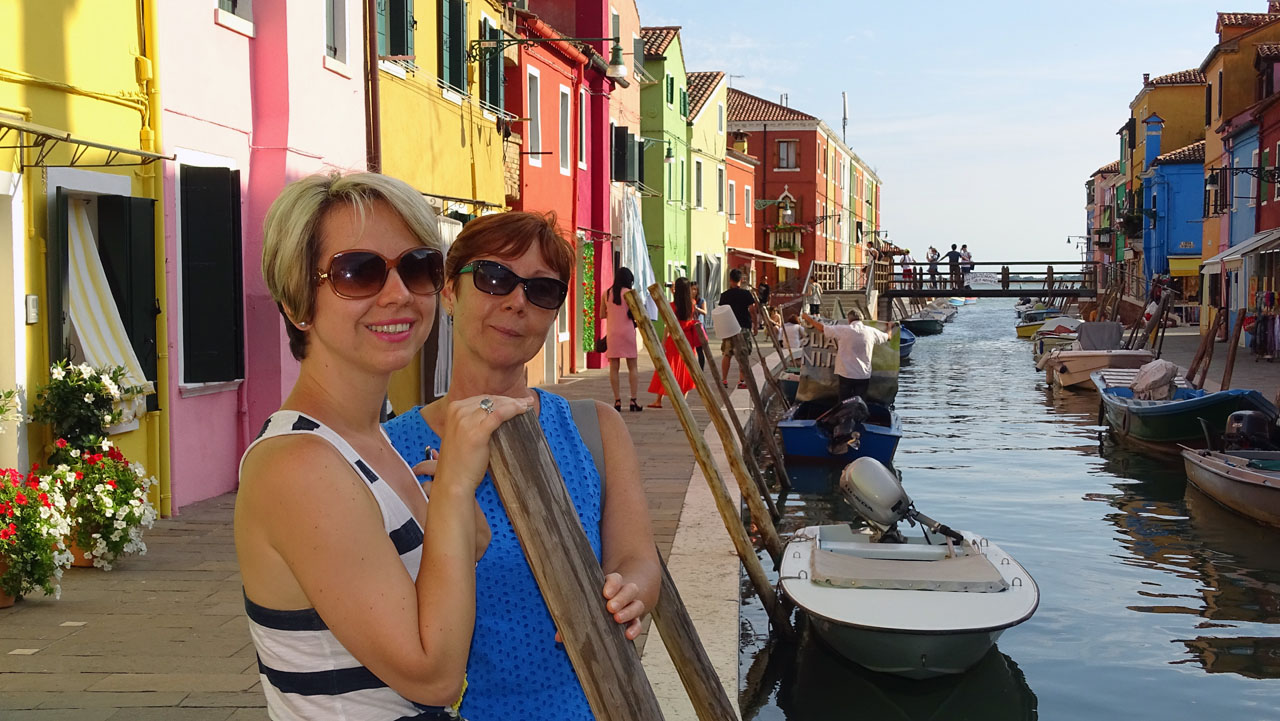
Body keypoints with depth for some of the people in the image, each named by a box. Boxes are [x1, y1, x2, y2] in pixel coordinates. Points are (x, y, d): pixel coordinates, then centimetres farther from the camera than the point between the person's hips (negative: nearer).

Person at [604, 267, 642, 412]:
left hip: (612, 332, 2)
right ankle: (633, 400, 0)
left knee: (613, 368, 4)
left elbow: (602, 315, 9)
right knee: (632, 367, 5)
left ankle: (617, 400, 0)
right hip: (627, 330, -2)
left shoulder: (606, 294, 4)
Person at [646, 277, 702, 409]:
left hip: (675, 338, -4)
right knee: (685, 368, 11)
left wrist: (663, 342, -12)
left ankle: (659, 400, 4)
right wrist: (674, 296, 19)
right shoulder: (691, 304, 1)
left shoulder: (673, 305, -11)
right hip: (687, 339, 4)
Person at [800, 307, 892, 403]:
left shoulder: (843, 330, -9)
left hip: (846, 375, -2)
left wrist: (807, 318, 13)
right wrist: (889, 328, 43)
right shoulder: (871, 331, 1)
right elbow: (888, 337, 20)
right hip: (864, 376, 2)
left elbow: (821, 328, -3)